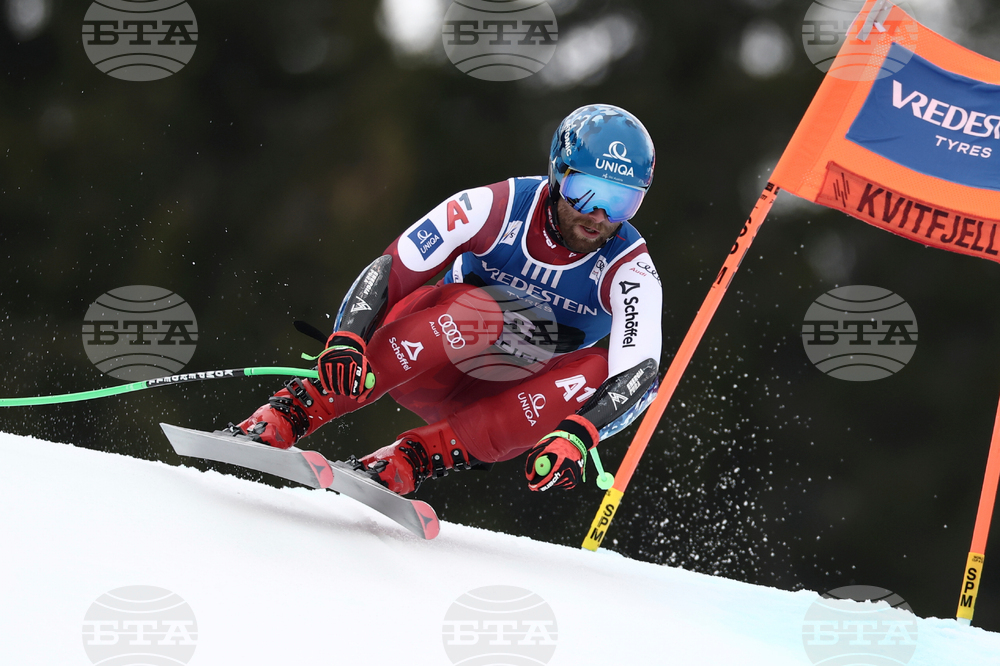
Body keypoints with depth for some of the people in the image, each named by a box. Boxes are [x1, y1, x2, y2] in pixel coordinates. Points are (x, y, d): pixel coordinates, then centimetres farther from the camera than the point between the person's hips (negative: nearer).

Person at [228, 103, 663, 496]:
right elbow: (389, 270, -22)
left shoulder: (630, 271, -17)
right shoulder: (496, 207, -18)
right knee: (480, 308, -35)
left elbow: (640, 372, -31)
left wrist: (576, 435, -49)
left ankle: (414, 458, -29)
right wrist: (346, 339, -40)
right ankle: (287, 415, -35)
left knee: (598, 371, -28)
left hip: (504, 400, 2)